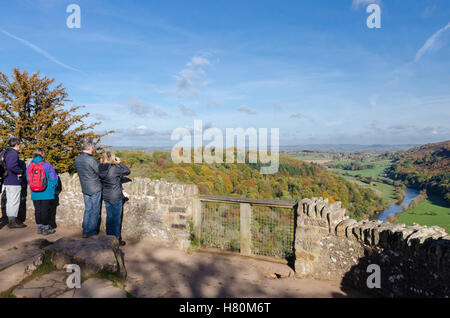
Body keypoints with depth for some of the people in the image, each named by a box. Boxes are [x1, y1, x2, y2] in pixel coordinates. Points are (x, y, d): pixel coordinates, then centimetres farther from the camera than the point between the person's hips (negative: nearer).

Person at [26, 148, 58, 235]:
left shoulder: (30, 166, -1)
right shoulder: (47, 166, -12)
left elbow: (28, 179, 9)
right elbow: (54, 179, -9)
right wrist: (52, 188, 8)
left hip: (35, 194, 4)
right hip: (47, 194, -4)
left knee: (37, 210, 13)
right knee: (45, 210, 4)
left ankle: (39, 227, 22)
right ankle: (46, 228, 11)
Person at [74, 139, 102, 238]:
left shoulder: (77, 159, 3)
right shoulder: (91, 160, -21)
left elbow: (80, 172, 12)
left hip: (84, 188, 7)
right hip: (95, 189, -6)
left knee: (87, 210, 17)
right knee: (95, 211, 5)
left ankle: (85, 232, 20)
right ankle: (92, 233, 12)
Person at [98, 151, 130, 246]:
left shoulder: (101, 169, 0)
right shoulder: (114, 168, -21)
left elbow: (102, 182, 9)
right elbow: (127, 171, -10)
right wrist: (119, 162, -1)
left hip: (106, 197, 6)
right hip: (116, 198, -6)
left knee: (109, 217, 18)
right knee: (117, 218, 5)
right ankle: (117, 239, 14)